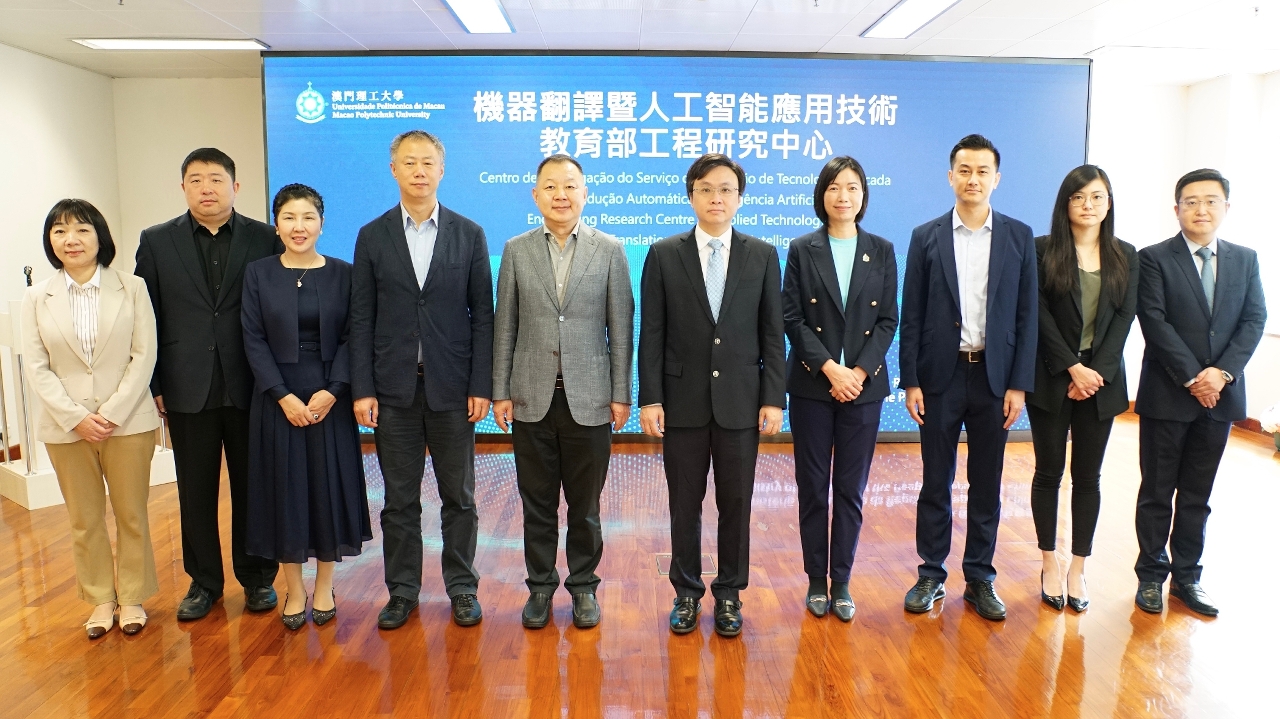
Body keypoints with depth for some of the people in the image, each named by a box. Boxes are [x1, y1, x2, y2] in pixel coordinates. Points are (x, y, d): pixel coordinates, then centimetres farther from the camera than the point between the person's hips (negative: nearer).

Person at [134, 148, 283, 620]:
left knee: (252, 488, 9)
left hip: (250, 387, -1)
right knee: (195, 492, 11)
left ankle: (257, 578, 24)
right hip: (188, 389, 1)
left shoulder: (265, 240, 0)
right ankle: (203, 581, 26)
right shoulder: (157, 242, 5)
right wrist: (153, 385, 1)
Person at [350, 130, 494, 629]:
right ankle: (402, 591, 24)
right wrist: (362, 390, -4)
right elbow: (361, 319, 3)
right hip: (394, 387, 1)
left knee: (458, 496, 9)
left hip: (452, 386, 0)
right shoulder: (372, 236, 5)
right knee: (399, 499, 9)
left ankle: (462, 588, 23)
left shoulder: (468, 234, 3)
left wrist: (481, 386, -6)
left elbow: (482, 315, 0)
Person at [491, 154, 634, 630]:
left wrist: (621, 394, -4)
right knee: (537, 504, 11)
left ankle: (583, 586, 27)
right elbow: (505, 326, 4)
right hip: (532, 400, 1)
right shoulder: (516, 250, 4)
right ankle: (540, 586, 27)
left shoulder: (610, 250, 0)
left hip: (588, 400, -1)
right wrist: (500, 392, 1)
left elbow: (620, 327, -1)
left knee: (584, 505, 10)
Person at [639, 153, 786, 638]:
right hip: (683, 401, 0)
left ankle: (729, 594, 25)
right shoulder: (663, 255, 1)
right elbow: (651, 334, -1)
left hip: (741, 402, 1)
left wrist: (773, 399, -3)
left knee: (736, 505, 9)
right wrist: (649, 399, -6)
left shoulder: (763, 256, 4)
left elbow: (772, 334, 3)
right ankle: (687, 593, 26)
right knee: (684, 504, 9)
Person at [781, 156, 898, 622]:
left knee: (851, 488, 6)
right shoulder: (802, 250, 1)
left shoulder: (881, 251, 6)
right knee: (813, 487, 5)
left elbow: (887, 321, 2)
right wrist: (830, 369, -14)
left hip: (863, 386, 1)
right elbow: (793, 320, -4)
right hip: (812, 386, -1)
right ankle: (816, 580, 18)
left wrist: (859, 371, -11)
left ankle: (842, 582, 18)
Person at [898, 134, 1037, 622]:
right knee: (935, 482, 7)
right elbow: (911, 315, 0)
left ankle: (980, 579, 22)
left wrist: (1019, 385, -4)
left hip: (994, 376, 1)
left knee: (987, 485, 9)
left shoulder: (1019, 237, 3)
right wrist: (910, 381, -6)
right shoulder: (926, 237, 1)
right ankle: (931, 575, 20)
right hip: (941, 375, -1)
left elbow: (1026, 315, 2)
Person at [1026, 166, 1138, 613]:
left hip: (1101, 380, 3)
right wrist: (1073, 368, -13)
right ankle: (1050, 565, 17)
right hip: (1052, 378, -2)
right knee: (1049, 472, 5)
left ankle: (1078, 569, 17)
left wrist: (1096, 372, -11)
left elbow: (1124, 319, 1)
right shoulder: (1042, 250, -2)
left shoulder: (1125, 257, 7)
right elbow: (1040, 315, -7)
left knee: (1087, 476, 7)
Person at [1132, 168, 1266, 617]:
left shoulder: (1245, 259, 9)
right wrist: (1192, 378, -15)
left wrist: (1222, 371, -12)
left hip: (1220, 394, 4)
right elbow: (1155, 323, -11)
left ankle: (1187, 576, 23)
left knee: (1197, 495, 12)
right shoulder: (1154, 259, -4)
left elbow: (1254, 320, 2)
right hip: (1167, 395, -4)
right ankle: (1151, 576, 17)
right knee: (1157, 492, 6)